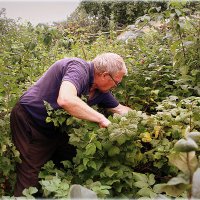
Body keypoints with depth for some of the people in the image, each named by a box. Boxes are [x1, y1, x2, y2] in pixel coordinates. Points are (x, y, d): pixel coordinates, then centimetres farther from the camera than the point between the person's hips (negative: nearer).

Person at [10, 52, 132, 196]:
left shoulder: (100, 90, -2)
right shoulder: (79, 68, -28)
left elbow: (120, 109, 13)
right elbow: (65, 100, -47)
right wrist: (101, 118, -39)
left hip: (56, 127, 8)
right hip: (30, 121, -8)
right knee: (31, 175, -5)